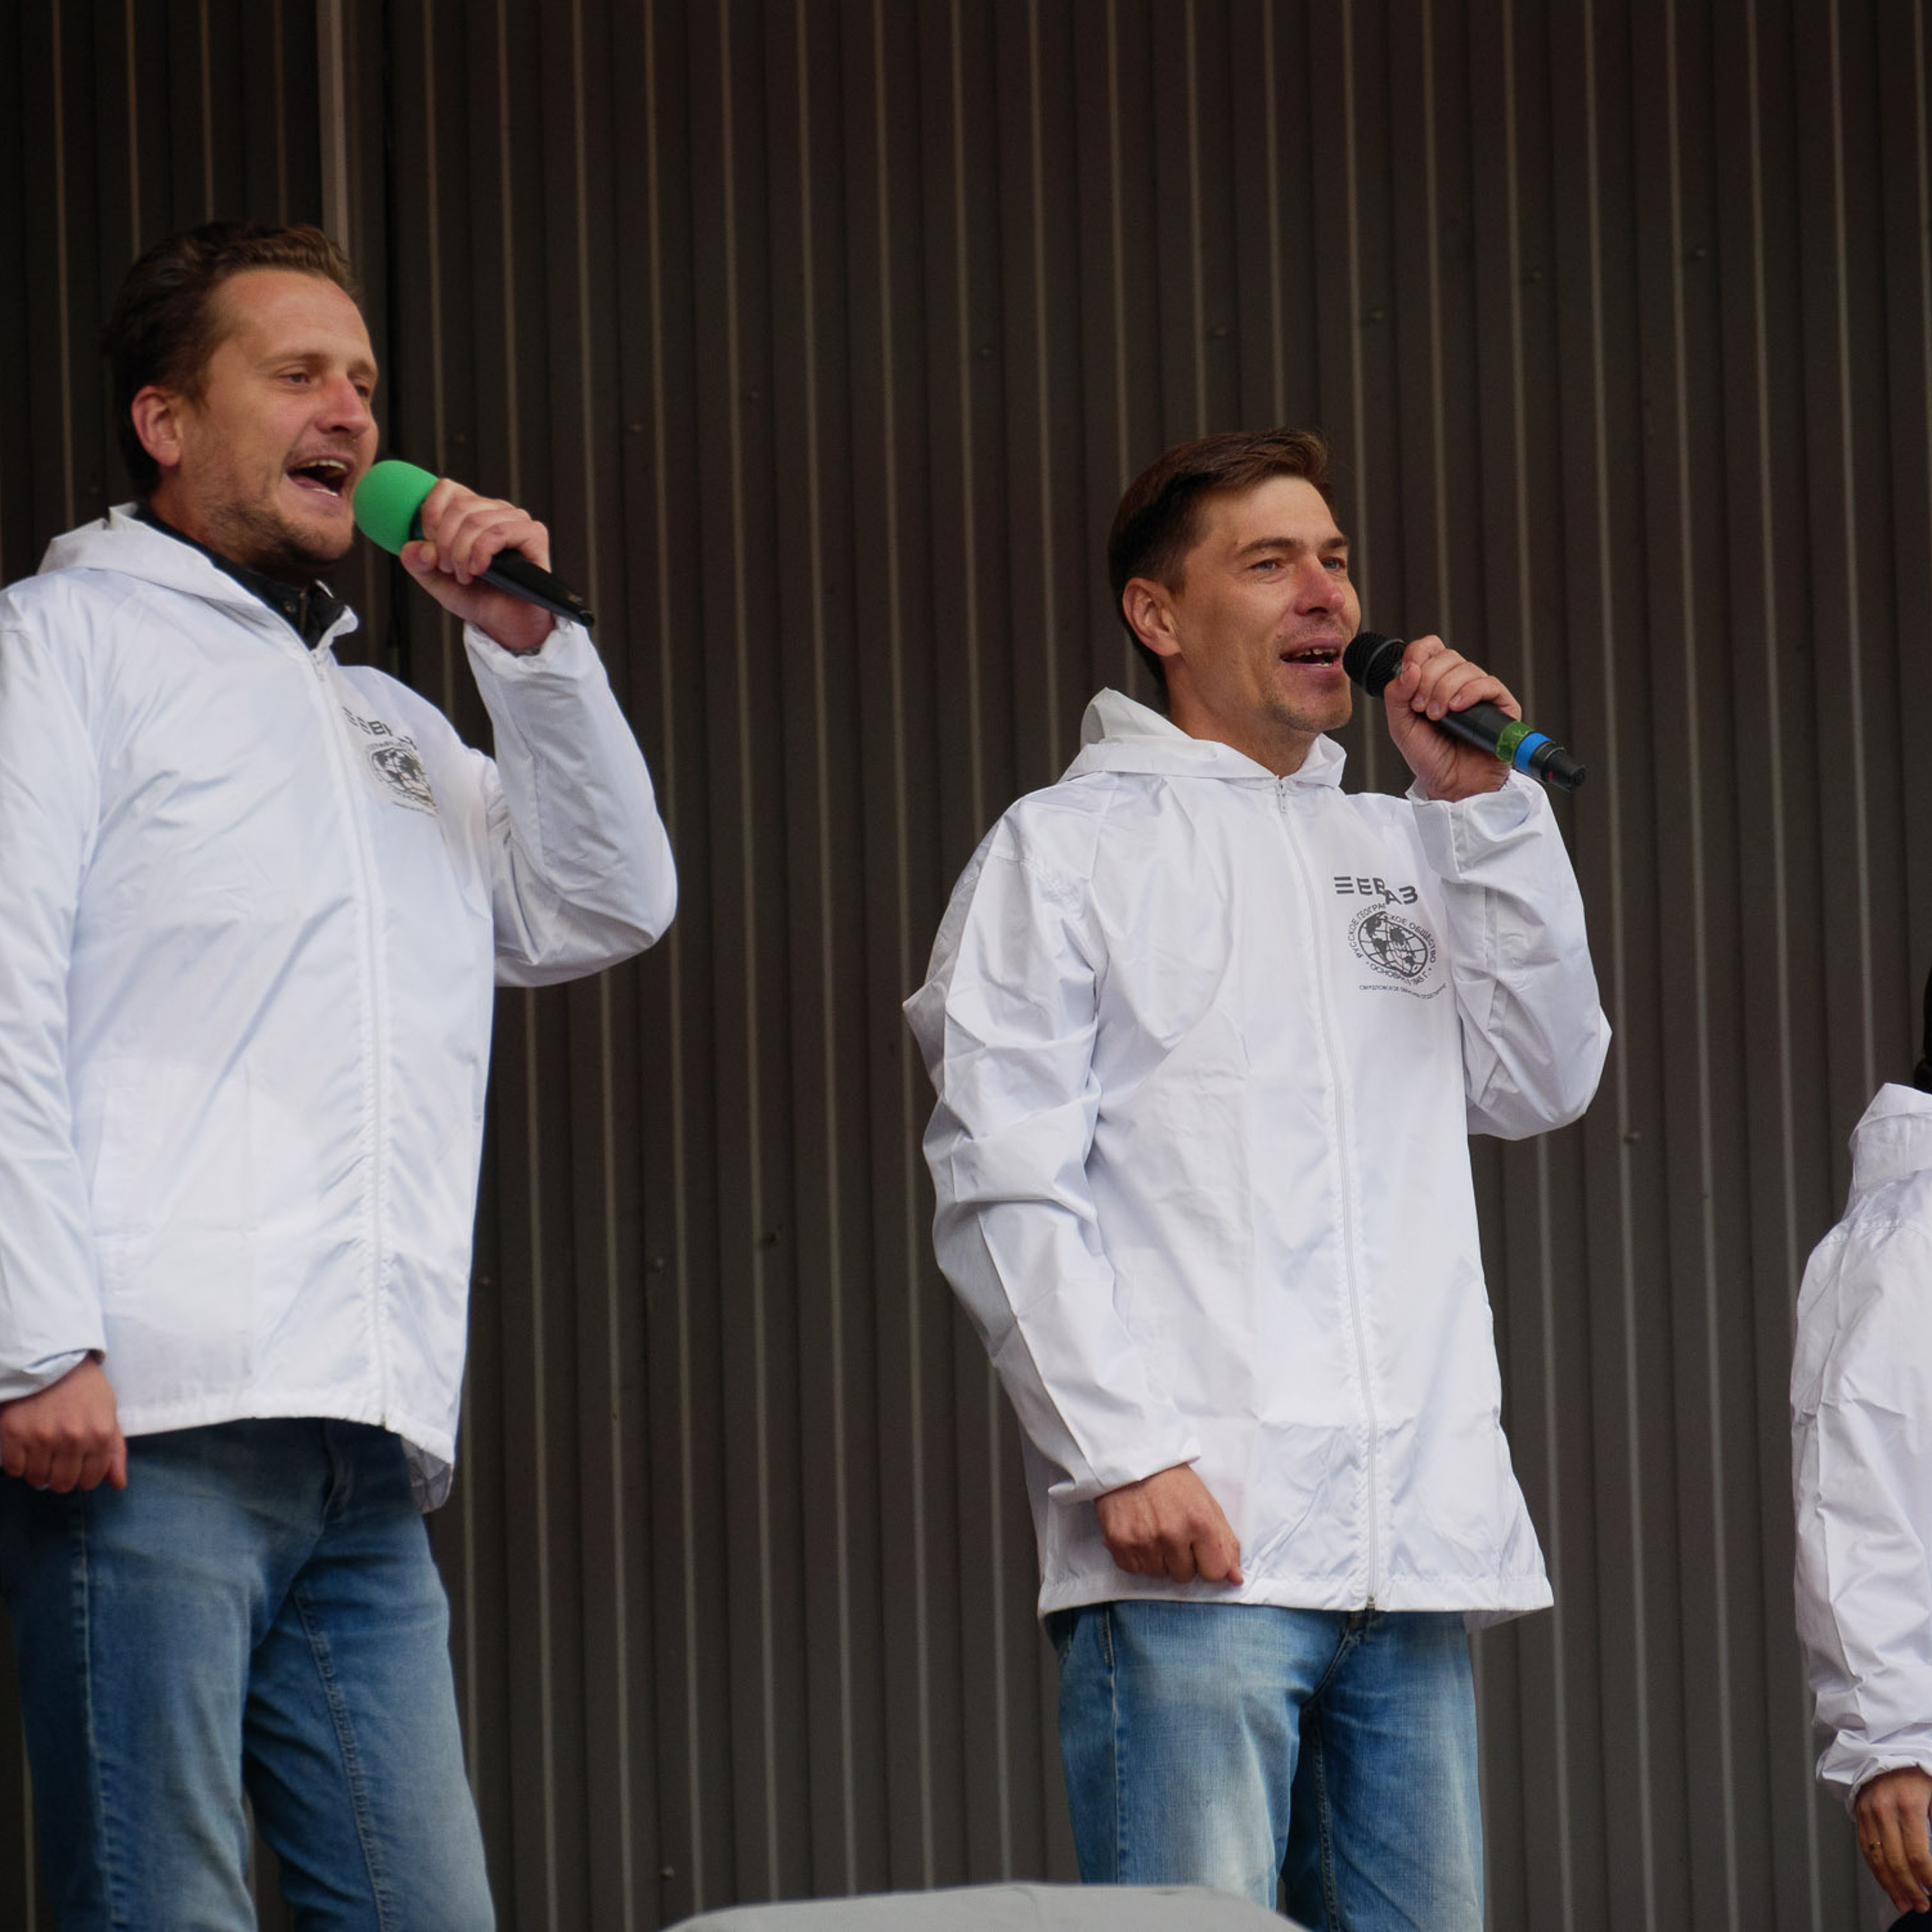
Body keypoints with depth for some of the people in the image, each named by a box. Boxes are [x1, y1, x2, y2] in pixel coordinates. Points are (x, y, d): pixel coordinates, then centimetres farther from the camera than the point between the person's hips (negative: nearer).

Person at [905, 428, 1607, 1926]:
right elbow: (1001, 1190, -2)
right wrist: (1124, 1453, -14)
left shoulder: (1400, 851, 23)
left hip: (1417, 1548, 5)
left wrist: (1484, 807, 8)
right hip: (1191, 1534, -5)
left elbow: (1545, 1082, 14)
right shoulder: (1071, 847, 6)